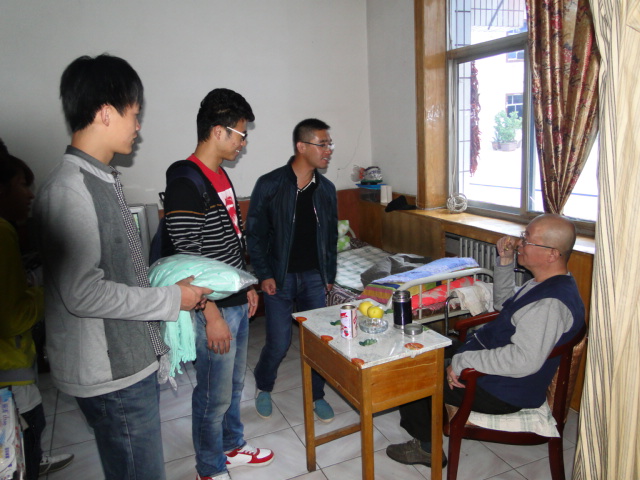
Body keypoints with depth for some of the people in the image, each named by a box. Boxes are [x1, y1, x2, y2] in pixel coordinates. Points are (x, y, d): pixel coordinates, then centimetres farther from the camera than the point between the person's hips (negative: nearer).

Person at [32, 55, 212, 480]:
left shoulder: (101, 179, 10)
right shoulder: (69, 189, -21)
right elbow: (82, 293, -24)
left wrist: (163, 276, 6)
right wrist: (171, 299, -17)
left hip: (131, 360, 9)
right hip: (110, 372, -9)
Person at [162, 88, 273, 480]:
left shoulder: (221, 176, 10)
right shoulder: (186, 183, -20)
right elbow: (187, 259, -22)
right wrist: (212, 316, -21)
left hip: (237, 302, 9)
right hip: (213, 309, -9)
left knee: (234, 383, 23)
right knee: (215, 394, 8)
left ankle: (232, 447, 43)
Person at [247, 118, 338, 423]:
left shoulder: (326, 189, 3)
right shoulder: (269, 185, -10)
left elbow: (331, 236, 11)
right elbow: (255, 233, -6)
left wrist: (329, 276, 10)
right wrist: (264, 275, -11)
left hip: (314, 277, 4)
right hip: (279, 278, -3)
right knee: (279, 343, 1)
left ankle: (317, 395, 30)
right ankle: (263, 388, 32)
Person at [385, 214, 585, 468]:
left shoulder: (552, 303, -30)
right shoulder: (546, 283, 4)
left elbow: (524, 360, -37)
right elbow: (504, 304, 19)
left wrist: (462, 362, -31)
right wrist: (505, 261, 5)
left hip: (501, 392, -10)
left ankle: (427, 447, 18)